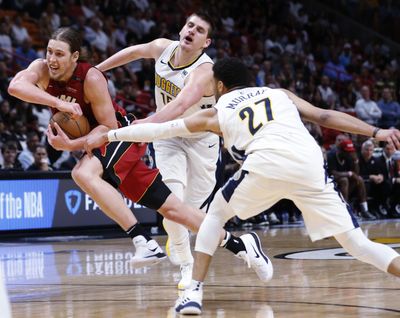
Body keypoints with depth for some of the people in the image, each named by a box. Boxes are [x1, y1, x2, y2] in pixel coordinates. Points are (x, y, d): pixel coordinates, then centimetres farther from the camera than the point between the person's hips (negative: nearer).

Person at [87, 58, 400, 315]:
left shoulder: (216, 114, 27)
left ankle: (194, 292, 15)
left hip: (265, 166, -2)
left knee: (216, 213, 26)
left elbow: (159, 129, 33)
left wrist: (110, 134, 44)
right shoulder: (279, 93, 32)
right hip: (309, 167, 2)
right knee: (356, 243, 7)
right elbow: (325, 117, 20)